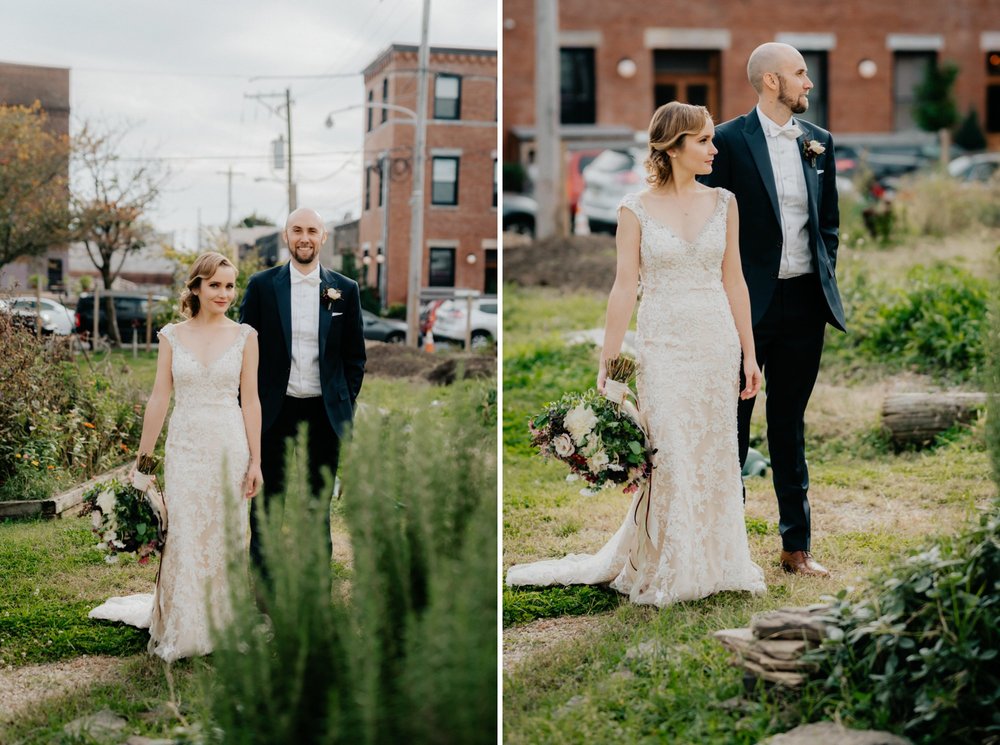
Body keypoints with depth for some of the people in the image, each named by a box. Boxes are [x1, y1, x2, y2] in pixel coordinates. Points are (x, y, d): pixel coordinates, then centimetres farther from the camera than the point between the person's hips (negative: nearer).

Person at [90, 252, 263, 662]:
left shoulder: (244, 336, 1)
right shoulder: (172, 336, 3)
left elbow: (250, 400, 1)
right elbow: (159, 399, 5)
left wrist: (255, 460, -2)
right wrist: (142, 459, 4)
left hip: (229, 447, 0)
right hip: (185, 448, 0)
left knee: (226, 538, 6)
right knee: (182, 539, 1)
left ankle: (222, 625, 19)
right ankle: (180, 630, 15)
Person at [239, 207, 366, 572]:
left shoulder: (345, 289, 4)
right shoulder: (261, 285, 1)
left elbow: (355, 356, 8)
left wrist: (346, 406, 2)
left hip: (324, 415, 1)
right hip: (274, 413, -1)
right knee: (267, 504, 5)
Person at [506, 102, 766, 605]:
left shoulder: (723, 203, 6)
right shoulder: (636, 209, -3)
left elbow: (734, 282, 9)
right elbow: (625, 288, -4)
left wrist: (749, 354, 8)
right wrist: (607, 365, -6)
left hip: (716, 341, 3)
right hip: (662, 345, -3)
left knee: (715, 454, 8)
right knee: (667, 456, -3)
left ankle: (711, 563, 22)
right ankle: (663, 573, 13)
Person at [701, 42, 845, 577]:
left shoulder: (818, 141, 9)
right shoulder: (728, 141, -6)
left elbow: (829, 221, 17)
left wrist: (826, 280, 8)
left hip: (804, 302, 5)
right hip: (748, 303, -5)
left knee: (790, 426, 13)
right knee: (733, 423, 5)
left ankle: (796, 546, 20)